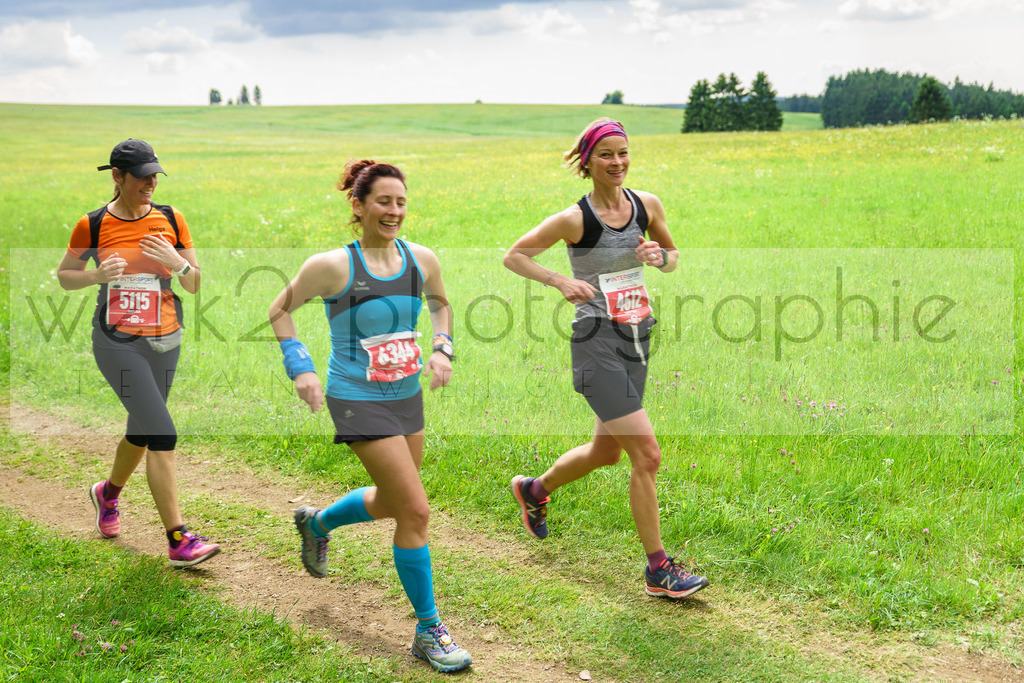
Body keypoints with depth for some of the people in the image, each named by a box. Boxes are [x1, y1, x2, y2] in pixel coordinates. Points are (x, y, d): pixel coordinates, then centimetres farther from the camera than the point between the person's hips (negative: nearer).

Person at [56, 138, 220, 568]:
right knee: (162, 435, -15)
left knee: (142, 432, 18)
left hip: (163, 342, 5)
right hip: (116, 343, -4)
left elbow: (196, 286, 6)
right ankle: (178, 542, -11)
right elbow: (65, 276, 7)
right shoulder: (92, 225, -6)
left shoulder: (170, 220, 2)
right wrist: (97, 275, -13)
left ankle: (108, 493, 50)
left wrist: (178, 264, -16)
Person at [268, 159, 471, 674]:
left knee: (391, 503, 22)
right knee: (416, 511, -10)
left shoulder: (422, 260, -2)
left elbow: (440, 303, 19)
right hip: (359, 402, -7)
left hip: (407, 396, 7)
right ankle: (429, 631, 5)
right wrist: (300, 369, -10)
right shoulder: (332, 266, -16)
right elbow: (279, 311, -1)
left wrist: (442, 349, 3)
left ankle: (316, 522, 53)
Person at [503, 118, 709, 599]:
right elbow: (513, 257, -3)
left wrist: (659, 256, -6)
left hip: (636, 341, 7)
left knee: (606, 452, 20)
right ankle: (658, 569, 0)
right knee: (647, 454, -12)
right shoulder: (573, 219, -11)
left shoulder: (647, 205, 3)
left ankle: (533, 489, 47)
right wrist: (559, 280, -18)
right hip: (597, 344, -7)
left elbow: (674, 259, 17)